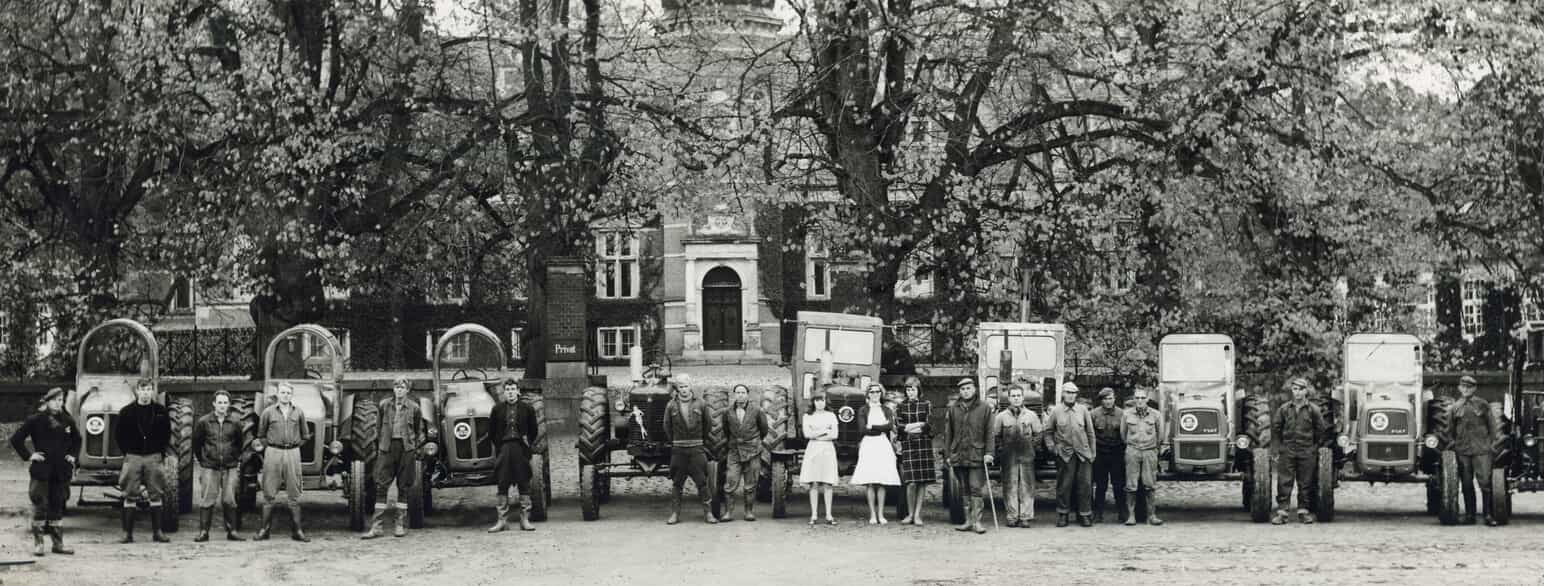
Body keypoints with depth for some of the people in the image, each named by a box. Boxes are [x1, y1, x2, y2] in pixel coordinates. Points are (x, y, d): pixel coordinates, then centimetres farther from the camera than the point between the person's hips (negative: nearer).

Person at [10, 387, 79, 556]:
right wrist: (28, 455, -7)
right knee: (40, 506, -3)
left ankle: (58, 543, 13)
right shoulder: (35, 420, -4)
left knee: (57, 507, 8)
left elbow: (77, 440, 25)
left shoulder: (68, 421, 7)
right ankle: (37, 543, 4)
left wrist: (73, 456, 12)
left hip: (61, 472, 4)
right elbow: (16, 439, -2)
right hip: (41, 472, -4)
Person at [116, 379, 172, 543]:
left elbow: (167, 434, 11)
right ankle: (127, 533, -1)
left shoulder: (161, 411, 4)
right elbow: (118, 434, 7)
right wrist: (127, 452, 1)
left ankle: (157, 531, 7)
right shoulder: (127, 412, 1)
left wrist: (160, 452, 3)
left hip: (153, 457, 1)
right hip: (133, 457, -1)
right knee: (129, 495, -3)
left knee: (156, 494, 2)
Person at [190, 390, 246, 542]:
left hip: (230, 468, 1)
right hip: (209, 467, -1)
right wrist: (201, 460, 10)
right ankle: (203, 532, 0)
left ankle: (231, 531, 8)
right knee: (207, 500, -3)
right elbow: (196, 443, 10)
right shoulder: (203, 422, 0)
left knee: (229, 500, 3)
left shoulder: (235, 423, 4)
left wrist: (237, 460, 14)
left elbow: (239, 444, 17)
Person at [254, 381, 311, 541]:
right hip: (273, 453, -1)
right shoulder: (268, 412, 4)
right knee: (269, 494, -1)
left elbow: (305, 436, 17)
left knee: (294, 494, 1)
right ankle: (264, 529, 3)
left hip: (292, 454, 1)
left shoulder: (298, 412, 8)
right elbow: (261, 436, 14)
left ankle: (296, 530, 4)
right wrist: (263, 445, 2)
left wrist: (293, 444, 8)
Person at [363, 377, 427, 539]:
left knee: (404, 487, 3)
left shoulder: (414, 408, 4)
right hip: (387, 447, 1)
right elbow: (378, 427, 13)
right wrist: (378, 448, 8)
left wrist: (417, 449, 5)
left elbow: (420, 431, 11)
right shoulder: (384, 405, 7)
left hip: (406, 448, -1)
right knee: (381, 485, -4)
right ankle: (376, 526, -5)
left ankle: (401, 525, 11)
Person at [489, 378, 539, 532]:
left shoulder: (526, 408, 3)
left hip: (521, 450, -1)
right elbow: (491, 430, 11)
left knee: (524, 485, 1)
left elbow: (533, 430, 10)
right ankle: (502, 520, 6)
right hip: (504, 451, 1)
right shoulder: (497, 409, 5)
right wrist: (499, 445, 4)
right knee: (502, 486, 1)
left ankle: (525, 520, 6)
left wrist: (528, 444, 3)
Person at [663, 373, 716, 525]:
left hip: (696, 449, -1)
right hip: (678, 449, 1)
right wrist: (673, 442, 11)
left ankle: (708, 512, 2)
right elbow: (667, 427, 10)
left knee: (702, 482, -2)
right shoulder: (671, 406, 1)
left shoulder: (700, 404, 1)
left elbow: (708, 424, 11)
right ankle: (675, 513, 8)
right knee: (676, 483, 3)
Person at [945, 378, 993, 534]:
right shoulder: (953, 409, 11)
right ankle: (968, 521, 13)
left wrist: (988, 452, -7)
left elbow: (989, 433, 1)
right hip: (958, 455, 3)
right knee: (963, 490, 7)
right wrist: (947, 455, 8)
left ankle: (976, 521, -4)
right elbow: (948, 433, 13)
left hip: (976, 455, -3)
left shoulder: (984, 408, 2)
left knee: (977, 489, -7)